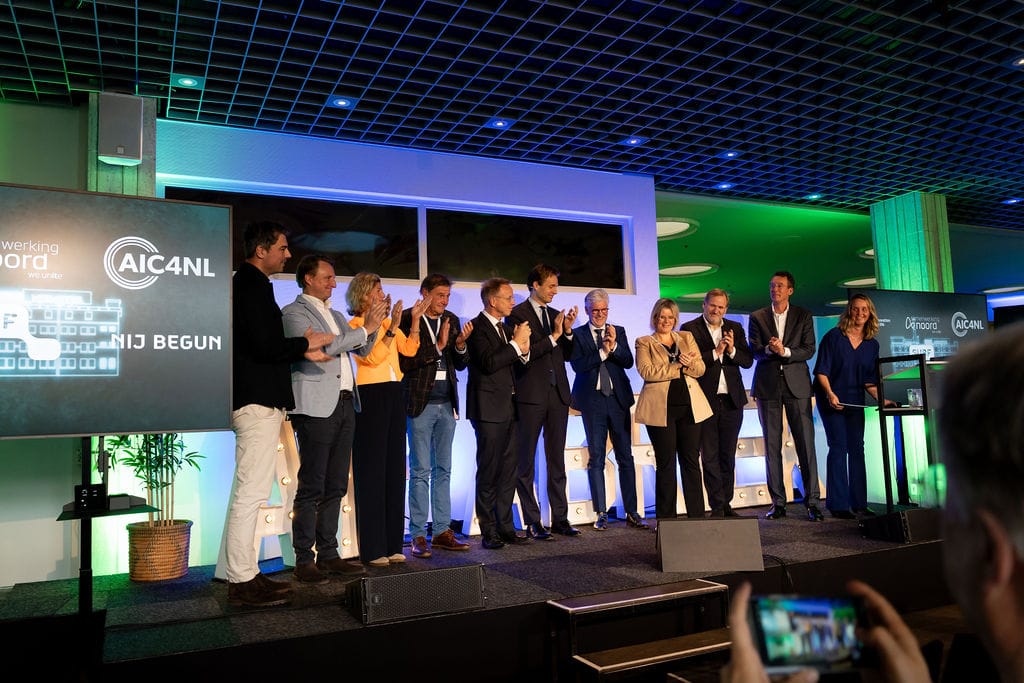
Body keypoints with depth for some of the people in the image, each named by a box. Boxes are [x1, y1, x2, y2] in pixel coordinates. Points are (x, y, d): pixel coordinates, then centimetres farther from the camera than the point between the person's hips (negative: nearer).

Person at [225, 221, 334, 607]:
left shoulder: (246, 282, 20)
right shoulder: (254, 284, -12)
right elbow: (265, 345, -21)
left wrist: (301, 351, 10)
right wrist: (305, 344, -6)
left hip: (255, 398, 11)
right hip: (259, 400, -11)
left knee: (249, 492, 14)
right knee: (251, 492, -7)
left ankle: (241, 574, 22)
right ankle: (242, 581, 0)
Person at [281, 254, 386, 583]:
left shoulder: (336, 316, 22)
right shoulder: (294, 313, -2)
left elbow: (362, 350, 23)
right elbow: (319, 347, -15)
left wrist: (373, 326, 4)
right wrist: (365, 328, -11)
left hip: (344, 404, 8)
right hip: (316, 407, -8)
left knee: (335, 486, 9)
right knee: (311, 486, -5)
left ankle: (328, 554, 16)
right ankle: (304, 561, 1)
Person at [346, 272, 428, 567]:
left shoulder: (387, 321, 15)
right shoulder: (354, 326, -4)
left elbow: (410, 349, 7)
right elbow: (372, 357, -17)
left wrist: (415, 320, -1)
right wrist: (392, 327, -20)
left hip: (394, 394, 7)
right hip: (370, 397, -7)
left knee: (395, 468, 8)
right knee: (371, 471, -3)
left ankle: (392, 544, 16)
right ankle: (372, 548, 4)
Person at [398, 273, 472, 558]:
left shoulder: (451, 320, 11)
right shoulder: (407, 319, -6)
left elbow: (460, 364, 11)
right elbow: (404, 362, -14)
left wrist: (461, 344, -8)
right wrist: (437, 346, -16)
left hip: (447, 403, 6)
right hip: (420, 403, -5)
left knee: (443, 469, 10)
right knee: (420, 470, -1)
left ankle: (442, 531, 17)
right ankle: (418, 535, 6)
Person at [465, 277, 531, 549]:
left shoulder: (508, 328, 17)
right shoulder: (477, 327, -9)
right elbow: (488, 363, -22)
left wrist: (524, 350, -3)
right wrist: (515, 343, -16)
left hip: (508, 409, 8)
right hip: (489, 409, -8)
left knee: (508, 471, 10)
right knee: (488, 473, -1)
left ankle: (505, 527, 18)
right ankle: (488, 532, 6)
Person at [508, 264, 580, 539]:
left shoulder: (555, 314, 14)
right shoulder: (517, 314, -6)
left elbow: (566, 354, 15)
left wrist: (567, 330, -1)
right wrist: (554, 336, -14)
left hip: (558, 395, 6)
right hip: (531, 396, -6)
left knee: (557, 461, 10)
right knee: (526, 462, 3)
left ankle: (560, 518, 18)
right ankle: (532, 522, 9)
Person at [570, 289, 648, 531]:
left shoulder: (618, 331, 10)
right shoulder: (577, 334, 2)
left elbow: (628, 362, 0)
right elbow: (578, 365, -11)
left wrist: (614, 346, -15)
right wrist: (602, 352, -16)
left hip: (618, 399, 2)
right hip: (592, 401, -2)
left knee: (625, 456, 4)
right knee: (596, 458, 3)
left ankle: (631, 512, 10)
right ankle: (601, 513, 10)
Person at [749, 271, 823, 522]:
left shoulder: (803, 316, 9)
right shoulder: (757, 317, 9)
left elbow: (809, 349, 0)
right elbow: (754, 351, 1)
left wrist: (785, 351, -16)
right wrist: (769, 349, -19)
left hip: (796, 384, 0)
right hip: (767, 385, 1)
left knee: (806, 443, -4)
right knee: (772, 445, 2)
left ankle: (812, 501, 2)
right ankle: (778, 502, 8)